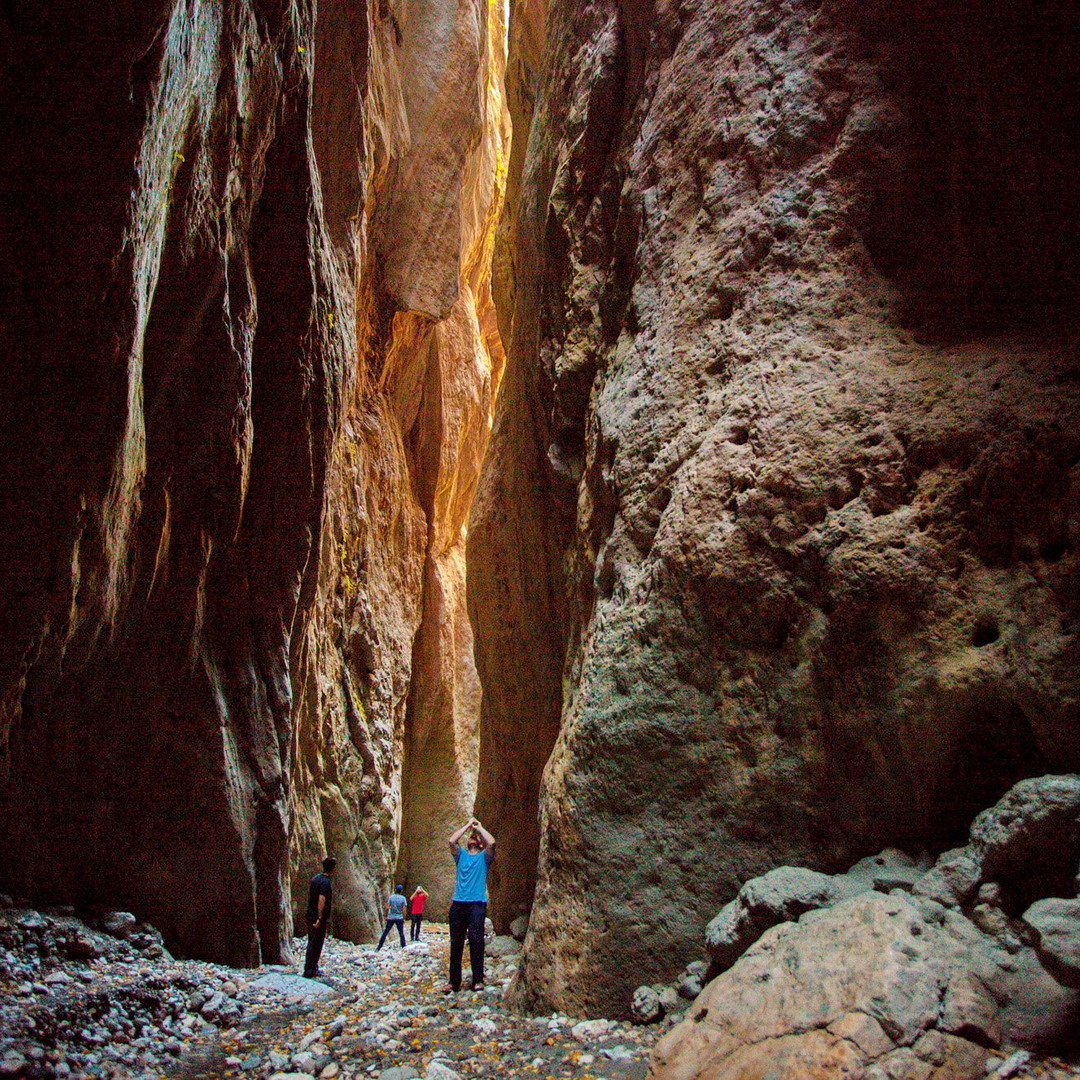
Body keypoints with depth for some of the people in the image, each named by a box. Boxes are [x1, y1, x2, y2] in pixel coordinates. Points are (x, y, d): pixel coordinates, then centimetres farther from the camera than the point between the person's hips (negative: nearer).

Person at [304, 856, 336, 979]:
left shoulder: (315, 878, 9)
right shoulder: (325, 882, -18)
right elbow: (321, 900, -26)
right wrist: (320, 918, -27)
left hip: (310, 915, 9)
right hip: (318, 918, -9)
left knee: (312, 942, 17)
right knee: (316, 944, -2)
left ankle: (313, 968, 26)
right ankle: (309, 971, 1)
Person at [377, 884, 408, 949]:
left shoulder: (391, 897, -2)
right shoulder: (403, 898, -5)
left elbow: (387, 907, -6)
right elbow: (404, 910, -7)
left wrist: (386, 916, 5)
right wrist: (404, 919, 2)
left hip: (391, 917, 1)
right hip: (399, 918, -1)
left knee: (385, 932, 7)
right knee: (401, 933, 6)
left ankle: (378, 947, 8)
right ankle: (404, 947, 3)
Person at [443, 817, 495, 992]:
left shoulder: (484, 856, 13)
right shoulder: (461, 855, 18)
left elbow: (491, 843, -8)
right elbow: (452, 840, -1)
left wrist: (478, 826, 5)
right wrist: (468, 825, 7)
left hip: (477, 903, -2)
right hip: (458, 903, 2)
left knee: (476, 940, -8)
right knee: (456, 942, 2)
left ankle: (478, 980, -1)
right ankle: (454, 981, 8)